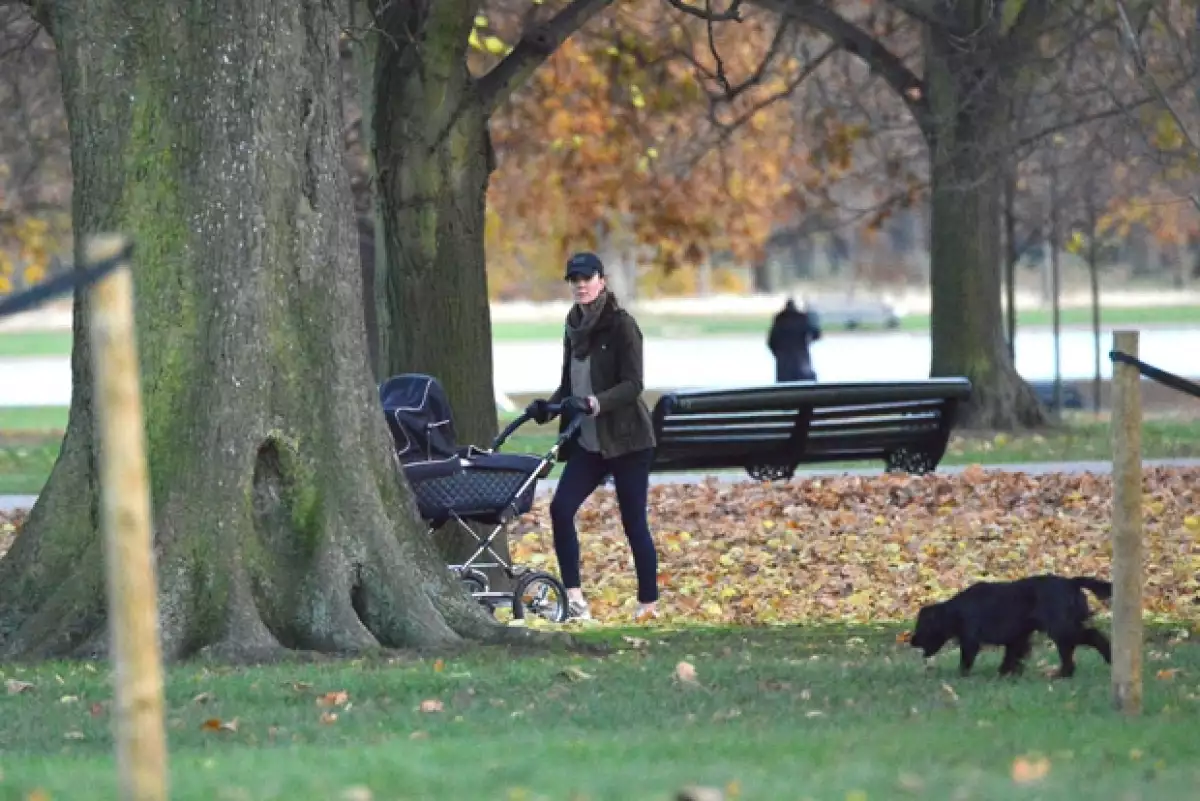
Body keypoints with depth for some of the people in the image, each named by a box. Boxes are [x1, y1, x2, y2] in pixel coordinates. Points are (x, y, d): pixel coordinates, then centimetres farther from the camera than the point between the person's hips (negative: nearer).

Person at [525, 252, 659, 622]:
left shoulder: (621, 325, -10)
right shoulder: (575, 327, 11)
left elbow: (632, 385, -17)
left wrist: (594, 403, -30)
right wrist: (549, 405, -1)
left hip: (626, 440, -6)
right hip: (587, 442, 6)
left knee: (633, 521, -2)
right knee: (561, 508, -10)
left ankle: (649, 602, 10)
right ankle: (574, 596, -9)